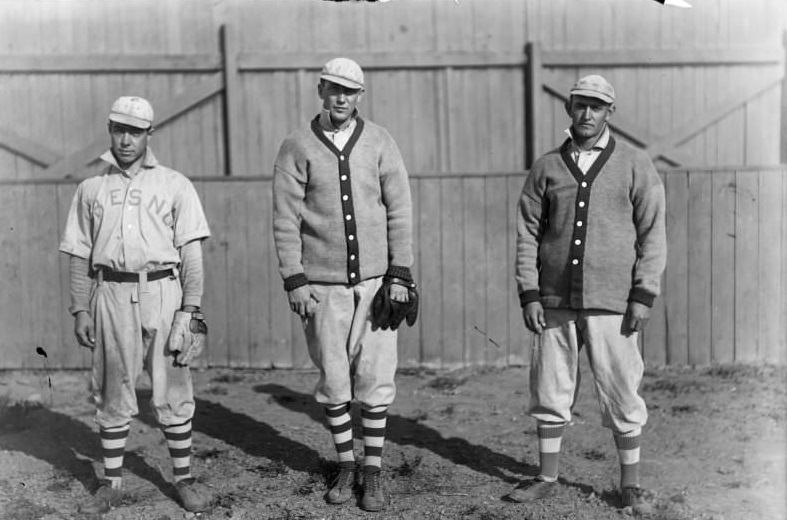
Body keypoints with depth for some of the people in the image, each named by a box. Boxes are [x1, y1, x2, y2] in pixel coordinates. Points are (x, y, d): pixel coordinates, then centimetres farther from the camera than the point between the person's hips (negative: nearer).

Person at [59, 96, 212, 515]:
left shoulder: (175, 185, 7)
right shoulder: (91, 189, 13)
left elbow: (191, 251, 2)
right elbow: (79, 254, 13)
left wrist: (190, 306, -7)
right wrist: (79, 309, 5)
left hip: (163, 293, -2)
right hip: (111, 295, 2)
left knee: (172, 392, 0)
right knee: (112, 393, 6)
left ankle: (184, 478, 11)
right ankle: (111, 483, 16)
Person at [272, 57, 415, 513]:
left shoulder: (380, 142, 3)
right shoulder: (297, 147, 1)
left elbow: (400, 212, 2)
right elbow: (285, 219, -1)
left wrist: (400, 276, -5)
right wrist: (295, 280, -8)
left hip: (376, 279, 0)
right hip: (323, 285, 0)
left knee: (375, 377, 0)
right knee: (333, 380, 7)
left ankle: (374, 471, 12)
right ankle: (346, 466, 23)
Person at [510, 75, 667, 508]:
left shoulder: (635, 165, 3)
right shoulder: (546, 167, 8)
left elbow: (652, 234, 1)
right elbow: (527, 232, 8)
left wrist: (643, 295, -6)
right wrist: (529, 294, 0)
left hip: (612, 303, -2)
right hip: (554, 302, 2)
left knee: (621, 395, 3)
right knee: (550, 392, 9)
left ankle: (630, 483, 19)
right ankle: (547, 477, 23)